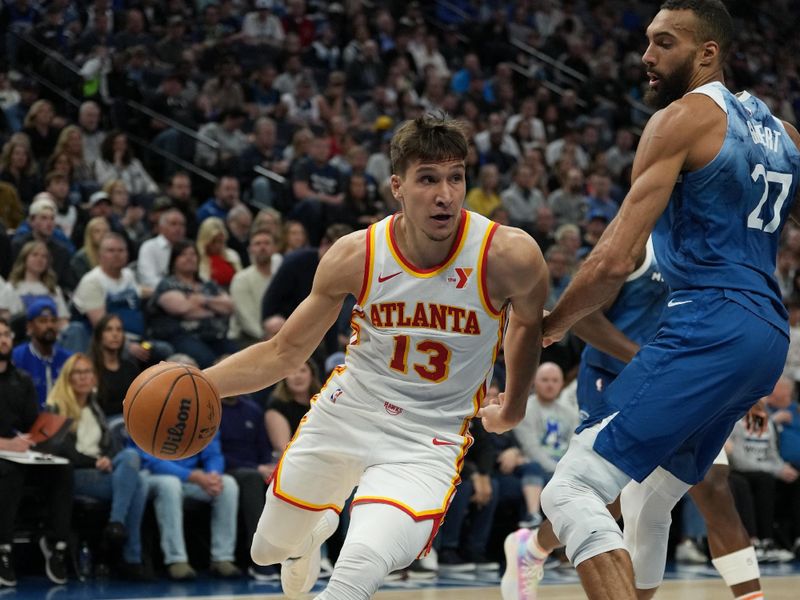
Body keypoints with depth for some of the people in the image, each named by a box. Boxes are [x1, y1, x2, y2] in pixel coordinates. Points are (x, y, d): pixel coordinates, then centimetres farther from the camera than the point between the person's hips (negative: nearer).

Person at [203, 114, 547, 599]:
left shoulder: (509, 255, -21)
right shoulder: (355, 257, -14)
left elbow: (530, 321, 4)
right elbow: (285, 352, -3)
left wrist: (513, 410, 15)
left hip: (427, 443, -3)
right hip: (345, 413, 3)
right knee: (269, 551, 24)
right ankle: (317, 529, 59)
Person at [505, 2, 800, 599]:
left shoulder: (683, 117, -5)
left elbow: (616, 260, -12)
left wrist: (551, 324, 3)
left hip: (709, 329, -9)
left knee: (572, 492, -15)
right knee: (646, 505, 26)